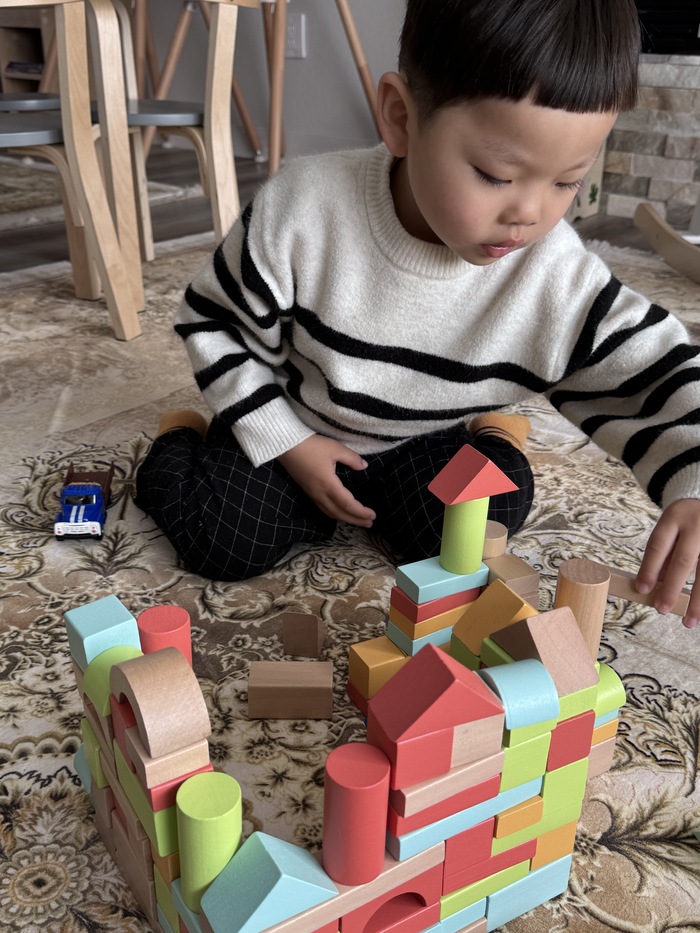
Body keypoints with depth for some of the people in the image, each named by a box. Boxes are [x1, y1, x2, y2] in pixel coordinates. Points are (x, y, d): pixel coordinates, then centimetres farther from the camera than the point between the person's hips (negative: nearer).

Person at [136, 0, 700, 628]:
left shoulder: (563, 284, -26)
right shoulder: (301, 211, -29)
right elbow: (217, 323, -14)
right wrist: (291, 445, -15)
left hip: (431, 442, 2)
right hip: (292, 428, -1)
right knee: (225, 545, -16)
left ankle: (494, 435, 15)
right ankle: (181, 440, 17)